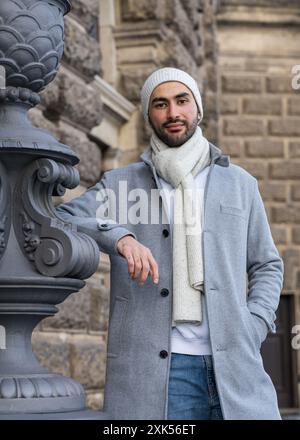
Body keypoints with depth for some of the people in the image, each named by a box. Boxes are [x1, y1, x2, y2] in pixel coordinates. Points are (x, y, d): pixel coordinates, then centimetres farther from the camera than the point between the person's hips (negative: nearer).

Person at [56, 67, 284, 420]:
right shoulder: (119, 185, 10)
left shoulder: (238, 183, 15)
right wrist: (119, 236, -20)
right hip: (149, 372, -1)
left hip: (232, 367, 2)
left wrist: (251, 332, 3)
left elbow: (267, 266, 19)